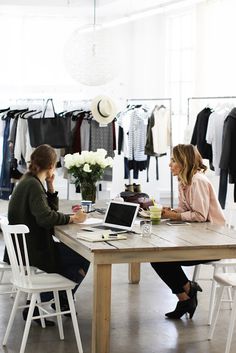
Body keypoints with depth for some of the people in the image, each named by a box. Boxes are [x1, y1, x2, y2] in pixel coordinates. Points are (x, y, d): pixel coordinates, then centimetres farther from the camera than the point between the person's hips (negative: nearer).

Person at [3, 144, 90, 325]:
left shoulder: (29, 181, 13)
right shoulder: (33, 185, -17)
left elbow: (51, 209, 15)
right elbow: (45, 217, -29)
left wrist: (51, 188, 3)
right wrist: (72, 218, -22)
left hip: (27, 245, 10)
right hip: (33, 249, -10)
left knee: (79, 255, 19)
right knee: (83, 259, -10)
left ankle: (62, 301, 23)